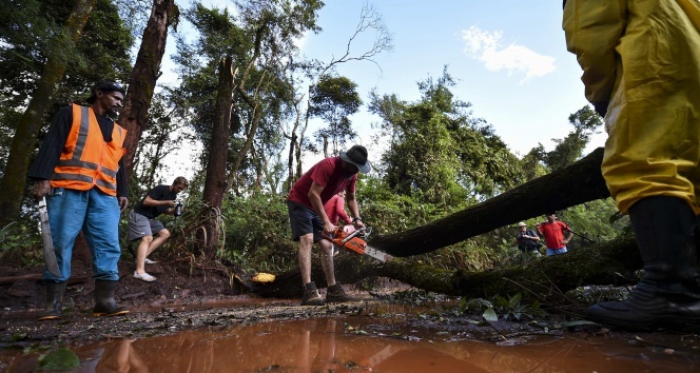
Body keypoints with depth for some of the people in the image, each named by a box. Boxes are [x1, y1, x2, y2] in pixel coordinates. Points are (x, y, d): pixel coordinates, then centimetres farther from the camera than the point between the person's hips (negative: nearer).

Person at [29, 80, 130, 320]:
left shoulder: (118, 132, 25)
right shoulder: (72, 113, 11)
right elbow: (52, 145, 0)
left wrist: (122, 192, 11)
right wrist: (42, 178, -11)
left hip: (105, 194, 4)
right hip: (68, 188, -4)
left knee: (109, 246, -6)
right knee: (60, 244, -4)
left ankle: (105, 300, -6)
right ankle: (53, 302, 4)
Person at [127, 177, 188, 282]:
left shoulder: (173, 195, 8)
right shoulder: (161, 189, -19)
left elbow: (165, 210, 11)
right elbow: (146, 201, -26)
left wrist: (174, 210, -10)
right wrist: (166, 202, -29)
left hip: (150, 217, 9)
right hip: (139, 214, -9)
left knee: (165, 233, 2)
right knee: (148, 238, -26)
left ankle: (143, 256, -1)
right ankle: (139, 271, -36)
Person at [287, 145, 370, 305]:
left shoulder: (351, 174, -4)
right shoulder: (328, 165, -29)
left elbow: (351, 198, 9)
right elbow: (313, 194, -33)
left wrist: (357, 219, -8)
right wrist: (326, 222, -33)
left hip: (315, 206, 8)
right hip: (299, 202, -8)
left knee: (326, 245, 3)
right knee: (307, 239, -24)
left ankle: (333, 289, 8)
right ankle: (309, 291, -29)